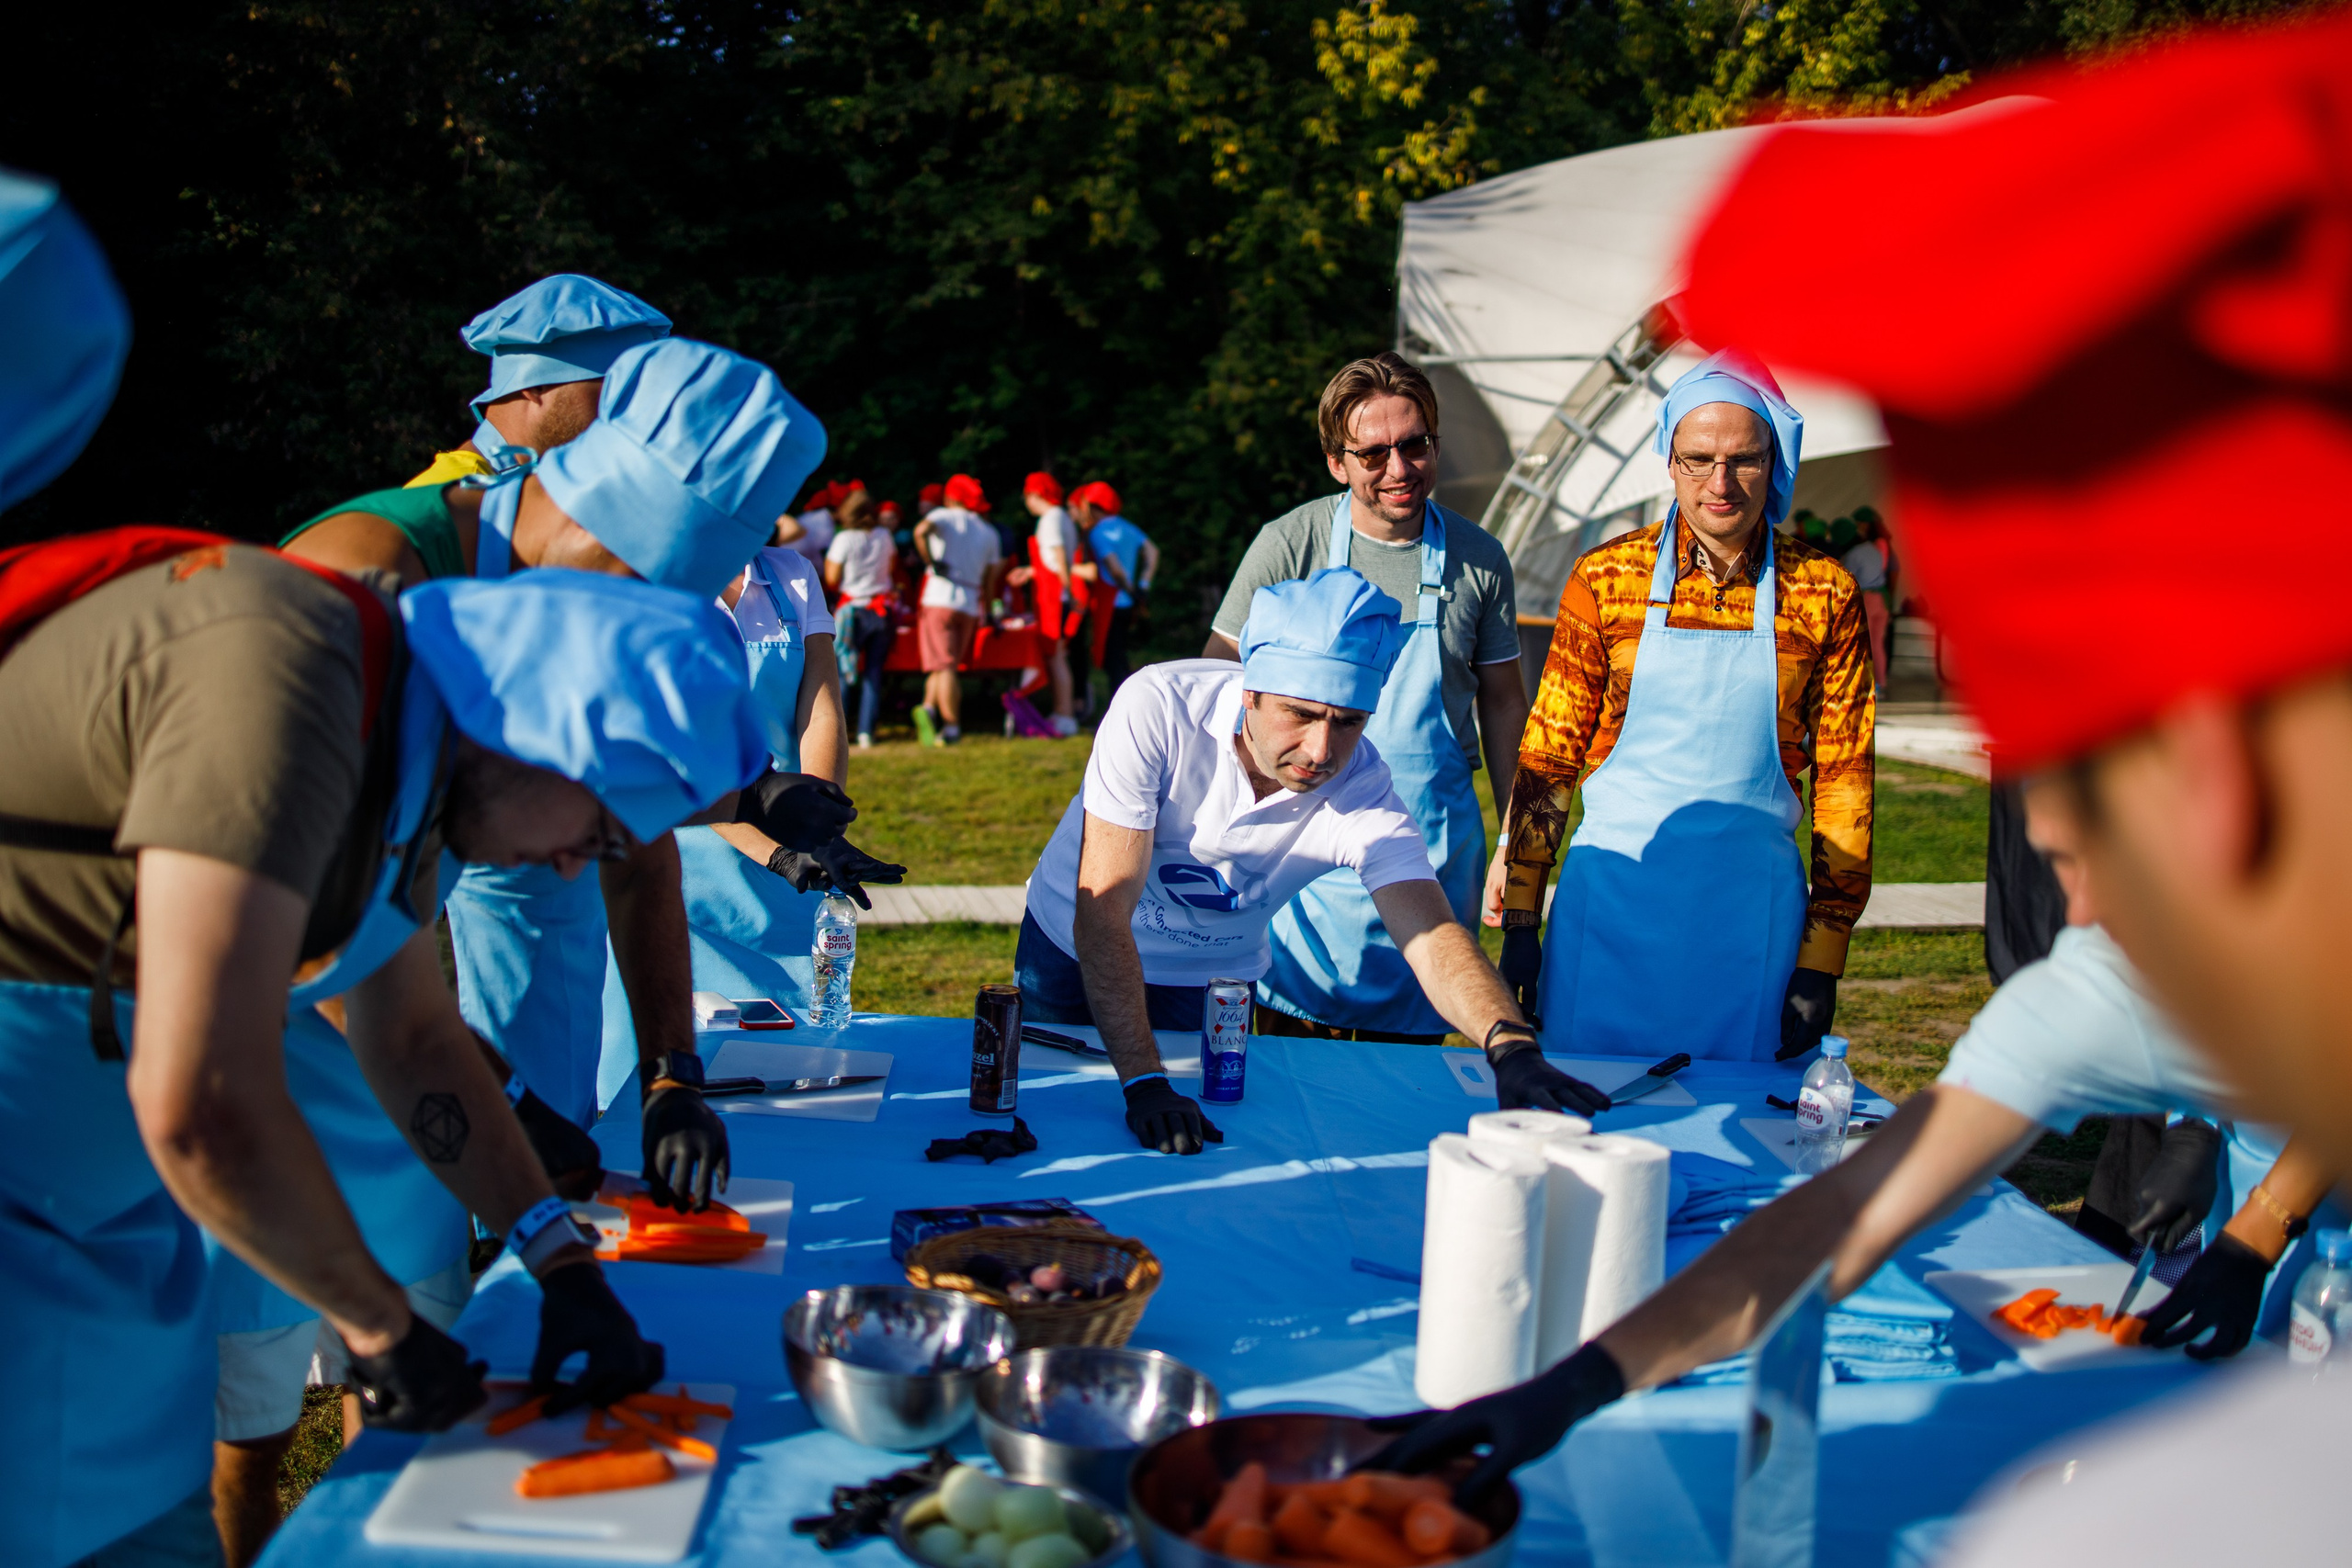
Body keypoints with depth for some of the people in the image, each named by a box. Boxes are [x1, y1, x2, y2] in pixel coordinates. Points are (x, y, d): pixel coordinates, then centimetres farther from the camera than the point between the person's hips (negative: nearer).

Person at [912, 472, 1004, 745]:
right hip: (970, 605, 4)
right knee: (950, 664, 12)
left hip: (938, 599, -3)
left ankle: (952, 727, -10)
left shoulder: (944, 516, 3)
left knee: (943, 665, -2)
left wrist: (930, 561, -8)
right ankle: (929, 708, -7)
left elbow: (921, 530, -20)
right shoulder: (989, 533, 15)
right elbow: (990, 579, 16)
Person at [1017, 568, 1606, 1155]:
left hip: (1210, 986, 1)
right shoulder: (1158, 707, -34)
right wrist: (1144, 1081, -42)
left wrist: (1512, 1044, -59)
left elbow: (1431, 936, -37)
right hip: (1072, 954, -1)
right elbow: (1102, 907, -34)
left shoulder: (1363, 791, -27)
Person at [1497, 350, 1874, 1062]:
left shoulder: (1825, 595, 0)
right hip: (1609, 901, 0)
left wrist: (1820, 961, 1)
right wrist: (1519, 920, 0)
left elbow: (1844, 781, 4)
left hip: (1753, 912, 0)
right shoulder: (1604, 578, -1)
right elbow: (1548, 756, 3)